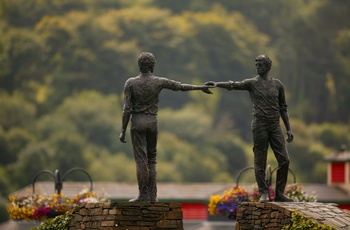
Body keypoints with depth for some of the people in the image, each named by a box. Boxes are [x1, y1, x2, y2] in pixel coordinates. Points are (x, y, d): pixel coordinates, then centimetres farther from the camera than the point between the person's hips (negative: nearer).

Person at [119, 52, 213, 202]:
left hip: (137, 122, -3)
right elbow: (181, 86, 8)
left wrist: (123, 131, -5)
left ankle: (143, 196, -4)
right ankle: (153, 195, 9)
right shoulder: (159, 82, -2)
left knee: (141, 160, -3)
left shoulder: (131, 83, -8)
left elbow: (127, 109, -10)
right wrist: (201, 87, 21)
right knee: (151, 159, 12)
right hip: (152, 122, 3)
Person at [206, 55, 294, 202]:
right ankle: (263, 193, 6)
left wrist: (289, 129, 13)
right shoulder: (252, 83, 1)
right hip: (259, 125, -3)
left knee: (284, 160, -2)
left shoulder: (277, 84, 11)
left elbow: (283, 108, 16)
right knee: (260, 161, -2)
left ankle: (279, 193, 6)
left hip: (275, 126, 3)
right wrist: (217, 84, -35)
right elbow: (234, 85, -16)